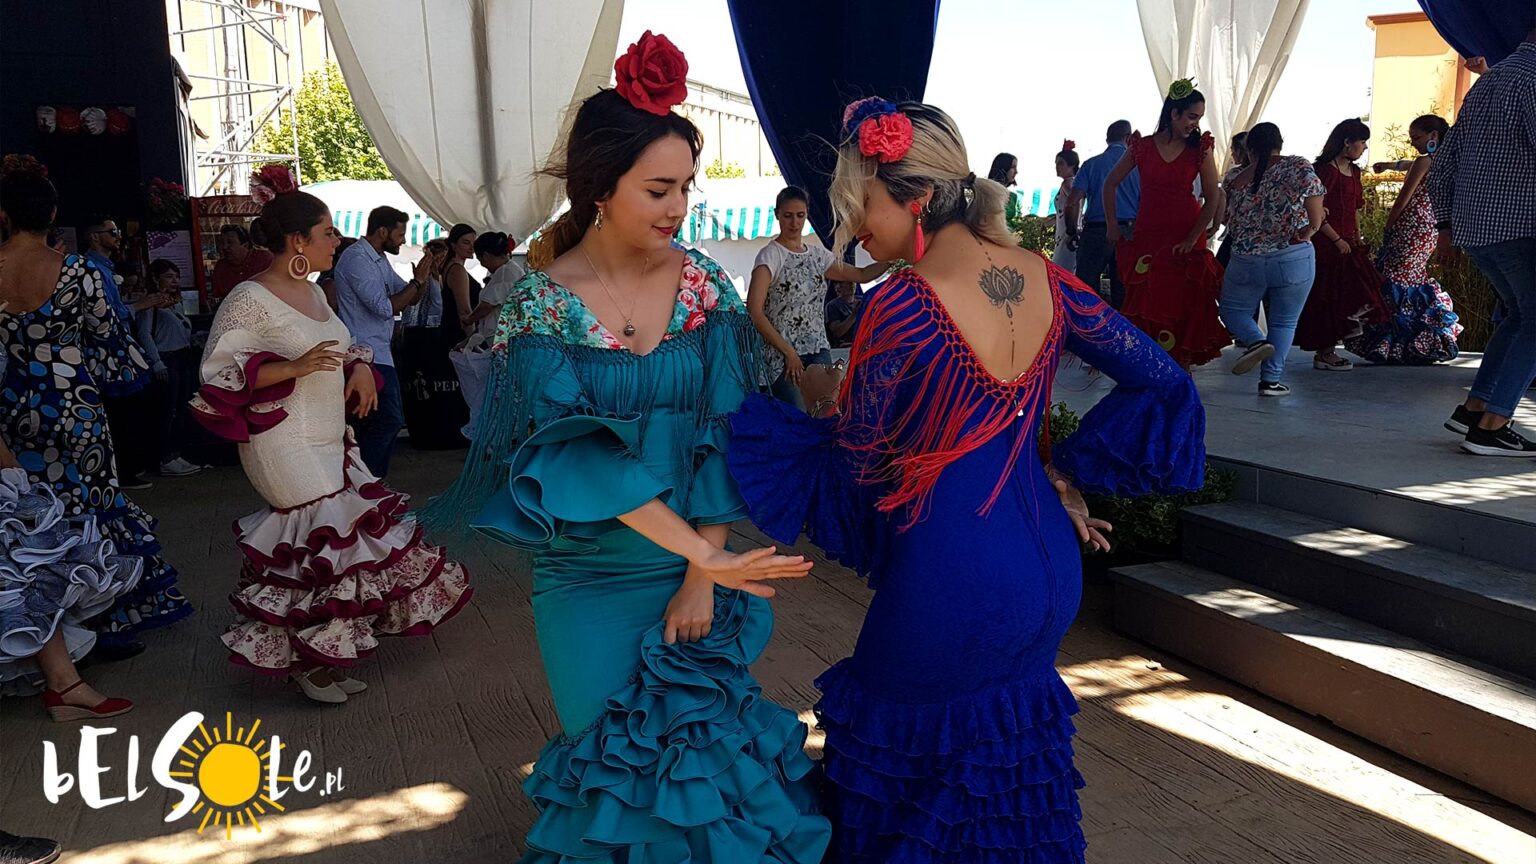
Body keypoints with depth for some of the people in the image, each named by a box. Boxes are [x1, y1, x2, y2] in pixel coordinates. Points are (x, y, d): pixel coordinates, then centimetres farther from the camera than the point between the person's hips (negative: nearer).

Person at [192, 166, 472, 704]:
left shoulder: (312, 293, 11)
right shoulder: (249, 300, -14)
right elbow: (216, 377, -16)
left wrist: (360, 367, 2)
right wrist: (293, 368, -25)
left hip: (331, 441, 9)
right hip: (289, 451, -8)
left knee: (348, 537, 10)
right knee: (324, 541, -6)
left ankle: (325, 652, 26)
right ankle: (309, 663, 14)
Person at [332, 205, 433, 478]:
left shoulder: (379, 260, 17)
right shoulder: (356, 259, -13)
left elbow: (411, 298, 18)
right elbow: (385, 307, -20)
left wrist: (421, 278, -1)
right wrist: (417, 282, -12)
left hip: (378, 351, 10)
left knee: (377, 422, 12)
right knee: (389, 420, -14)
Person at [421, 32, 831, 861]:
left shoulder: (702, 284, -5)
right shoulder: (540, 304, -12)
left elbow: (725, 432, -8)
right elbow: (574, 453, -21)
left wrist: (703, 576, -12)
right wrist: (700, 550, -29)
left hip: (701, 568, 2)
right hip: (593, 585, -2)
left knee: (710, 747, 14)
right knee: (623, 760, 15)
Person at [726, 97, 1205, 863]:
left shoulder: (900, 304, -20)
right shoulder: (1045, 280, -1)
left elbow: (857, 468, -12)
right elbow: (1165, 384, 7)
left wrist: (825, 400, 6)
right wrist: (1069, 469, 9)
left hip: (948, 581, -7)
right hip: (1051, 566, 7)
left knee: (899, 758, 14)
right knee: (1009, 738, 26)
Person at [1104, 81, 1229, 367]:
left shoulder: (1201, 149, 1)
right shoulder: (1142, 147, 2)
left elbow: (1213, 198, -2)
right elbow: (1110, 184, 11)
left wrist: (1193, 239, -10)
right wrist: (1112, 226, 7)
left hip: (1185, 239, -1)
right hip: (1147, 236, 1)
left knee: (1184, 307, 0)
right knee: (1145, 306, 0)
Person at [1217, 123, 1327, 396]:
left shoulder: (1234, 180, 3)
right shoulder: (1296, 166, -4)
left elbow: (1229, 222, 6)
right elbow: (1313, 189, -16)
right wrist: (1312, 228, -3)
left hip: (1246, 260, 1)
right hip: (1294, 259, 0)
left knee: (1233, 310, 19)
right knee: (1284, 322, 12)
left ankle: (1255, 341, -10)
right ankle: (1271, 380, 9)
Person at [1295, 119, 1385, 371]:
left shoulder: (1353, 171, 14)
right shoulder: (1325, 170, -13)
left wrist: (1357, 237, 12)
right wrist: (1337, 240, -16)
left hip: (1348, 243, 9)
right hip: (1327, 244, -9)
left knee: (1352, 297, 6)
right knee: (1327, 299, -3)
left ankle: (1328, 350, 14)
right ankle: (1323, 354, 6)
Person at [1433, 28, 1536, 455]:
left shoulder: (1487, 80, 17)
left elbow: (1443, 160, 19)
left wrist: (1445, 221, 21)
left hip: (1472, 227, 9)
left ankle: (1474, 408, 15)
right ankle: (1491, 427, -5)